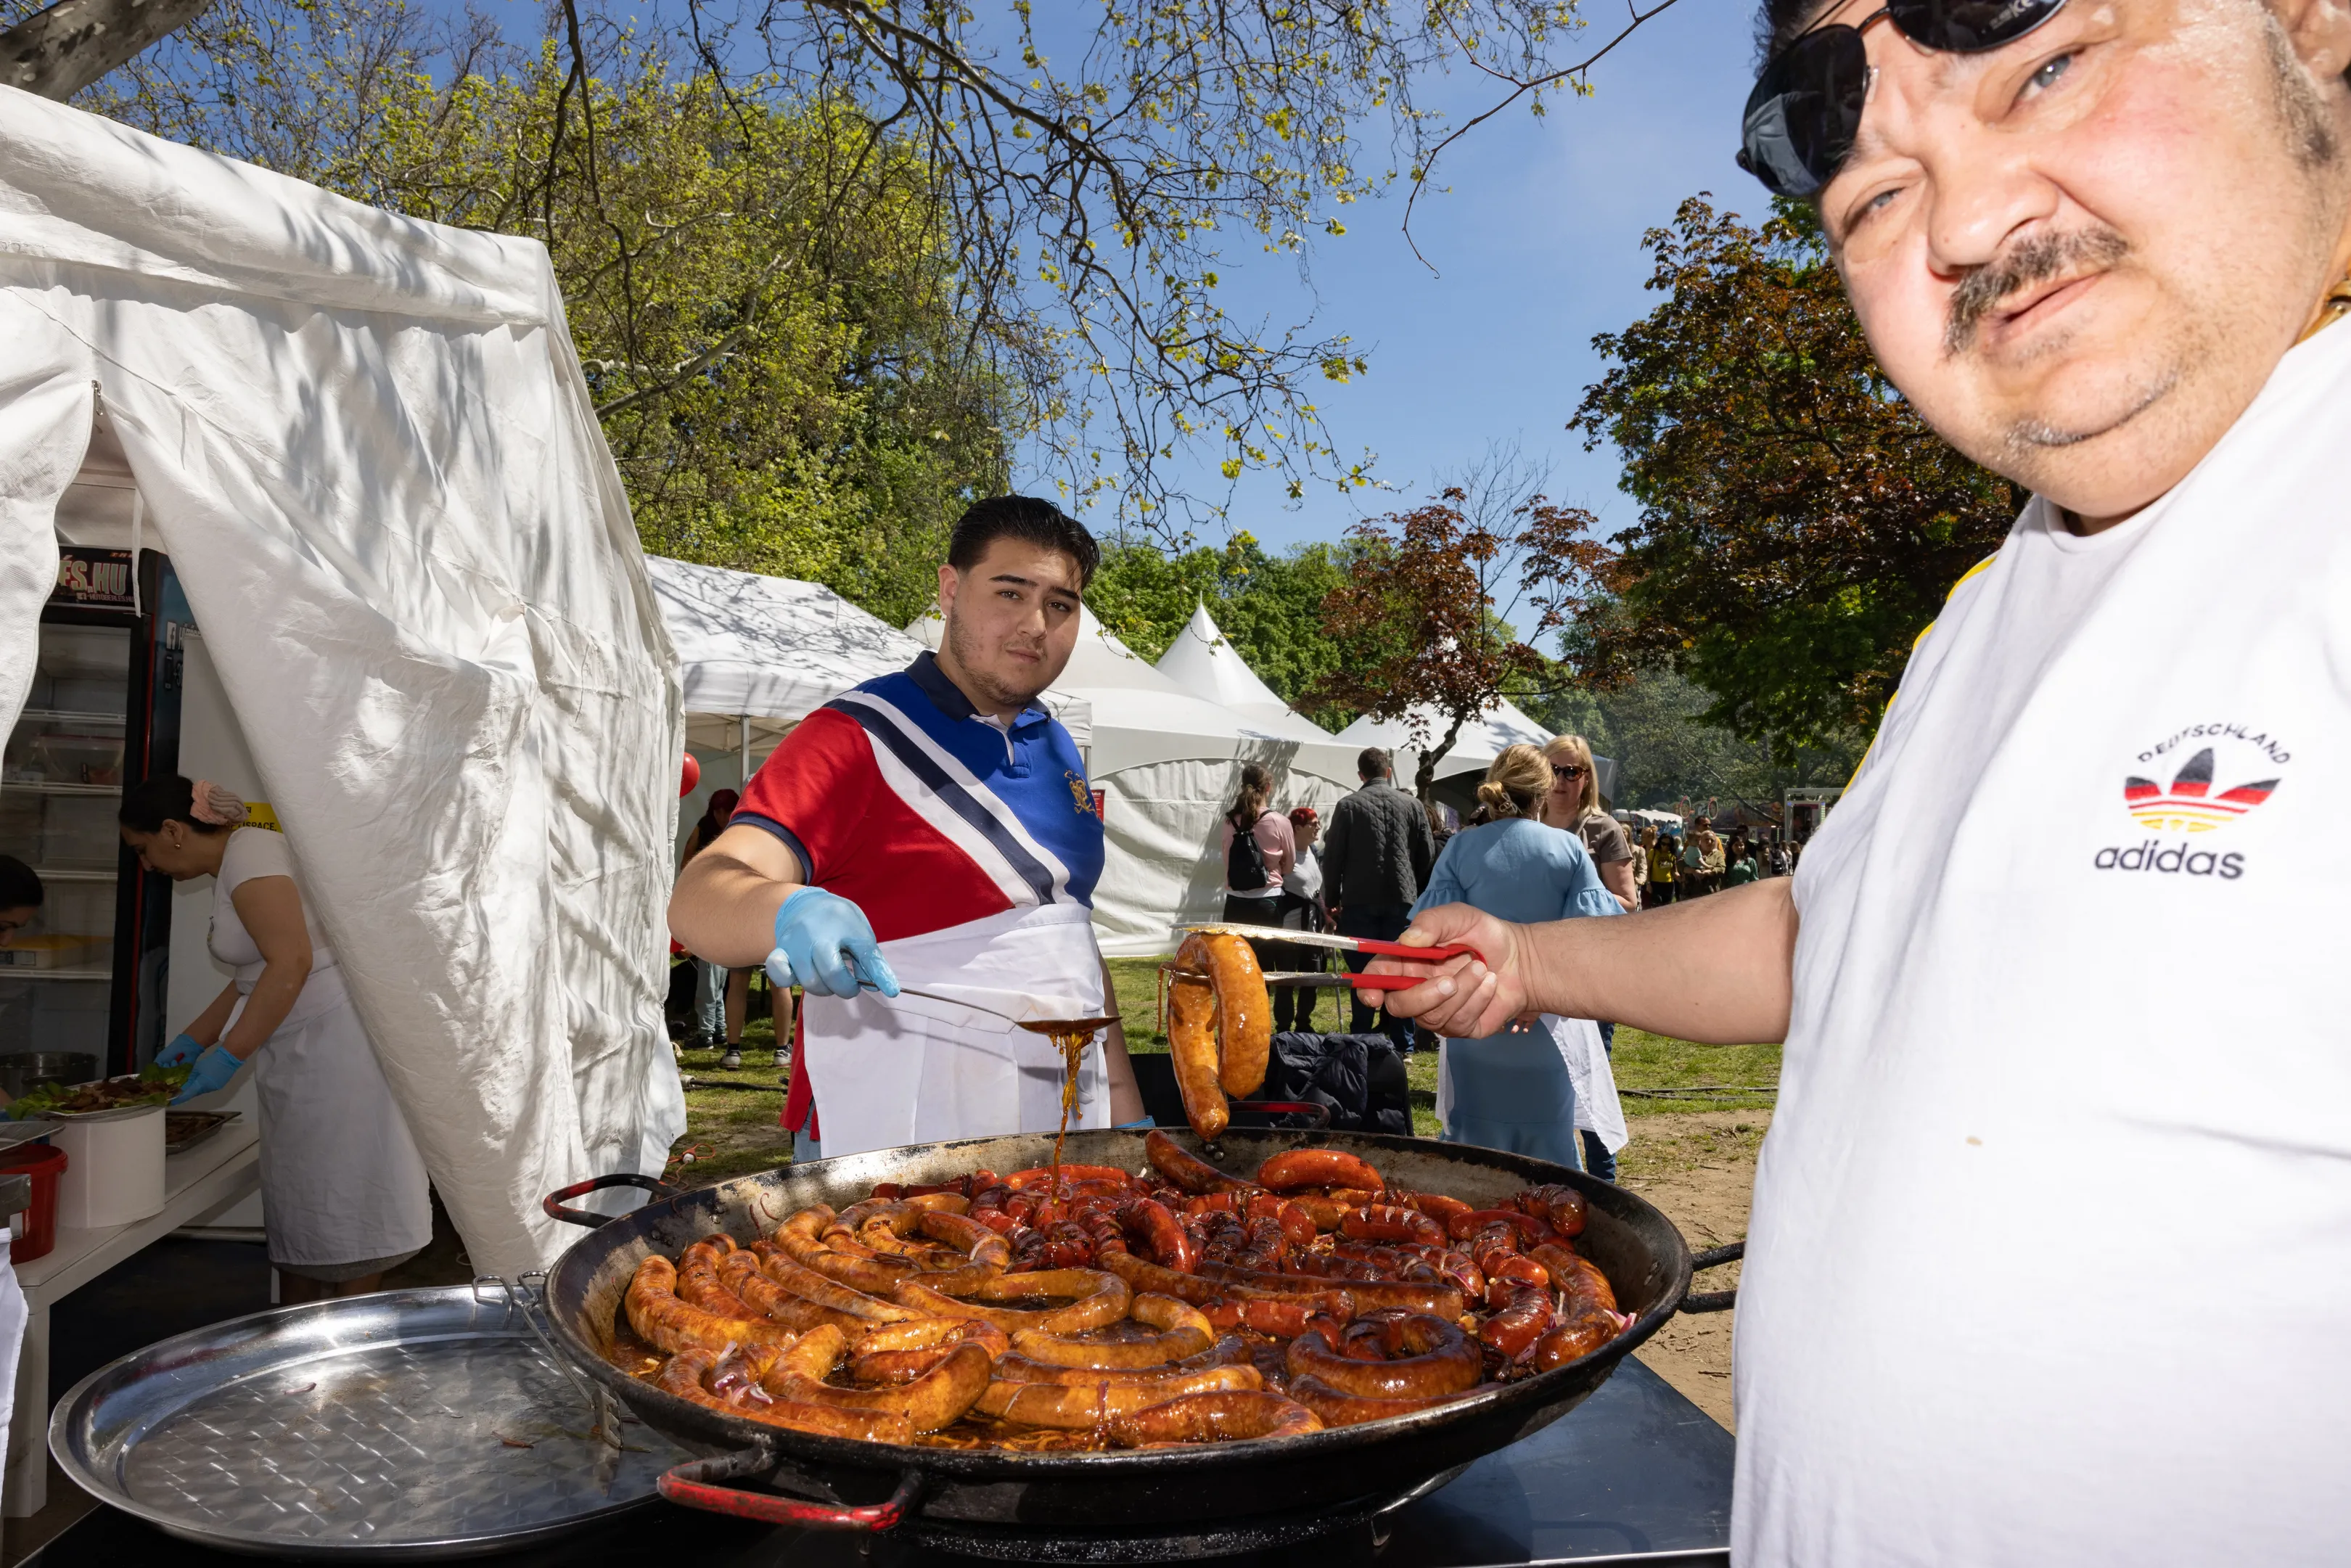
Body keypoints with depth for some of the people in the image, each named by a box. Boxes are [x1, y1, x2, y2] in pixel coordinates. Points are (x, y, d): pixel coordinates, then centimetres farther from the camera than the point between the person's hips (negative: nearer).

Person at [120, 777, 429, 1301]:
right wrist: (191, 1042, 22)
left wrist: (228, 1056, -20)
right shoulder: (238, 862, 18)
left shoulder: (249, 854, -13)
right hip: (307, 1054, 11)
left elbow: (291, 962, -24)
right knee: (299, 1210, 14)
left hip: (333, 1038, -11)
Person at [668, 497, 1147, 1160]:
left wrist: (1125, 1105, 15)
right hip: (893, 1146, -6)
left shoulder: (1058, 751, 11)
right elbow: (700, 899, -21)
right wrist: (790, 911, -43)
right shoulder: (857, 738, -11)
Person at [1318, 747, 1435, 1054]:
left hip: (1359, 902, -1)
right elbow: (1428, 855, 7)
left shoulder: (1348, 806, -2)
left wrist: (1333, 899, 8)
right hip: (1401, 901, 1)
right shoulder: (1412, 805, 4)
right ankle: (1402, 1044, 8)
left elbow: (1332, 858, -2)